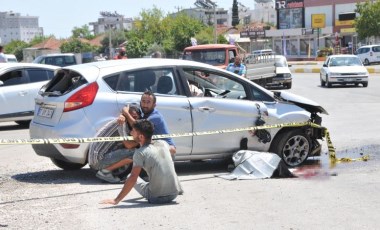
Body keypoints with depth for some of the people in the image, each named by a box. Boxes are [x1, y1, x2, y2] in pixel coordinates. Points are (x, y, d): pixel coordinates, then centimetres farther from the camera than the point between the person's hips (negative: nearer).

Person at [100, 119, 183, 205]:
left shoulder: (140, 153, -13)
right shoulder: (163, 143, 2)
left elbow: (133, 178, -18)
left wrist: (116, 200, -16)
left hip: (156, 198, -5)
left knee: (130, 176, 17)